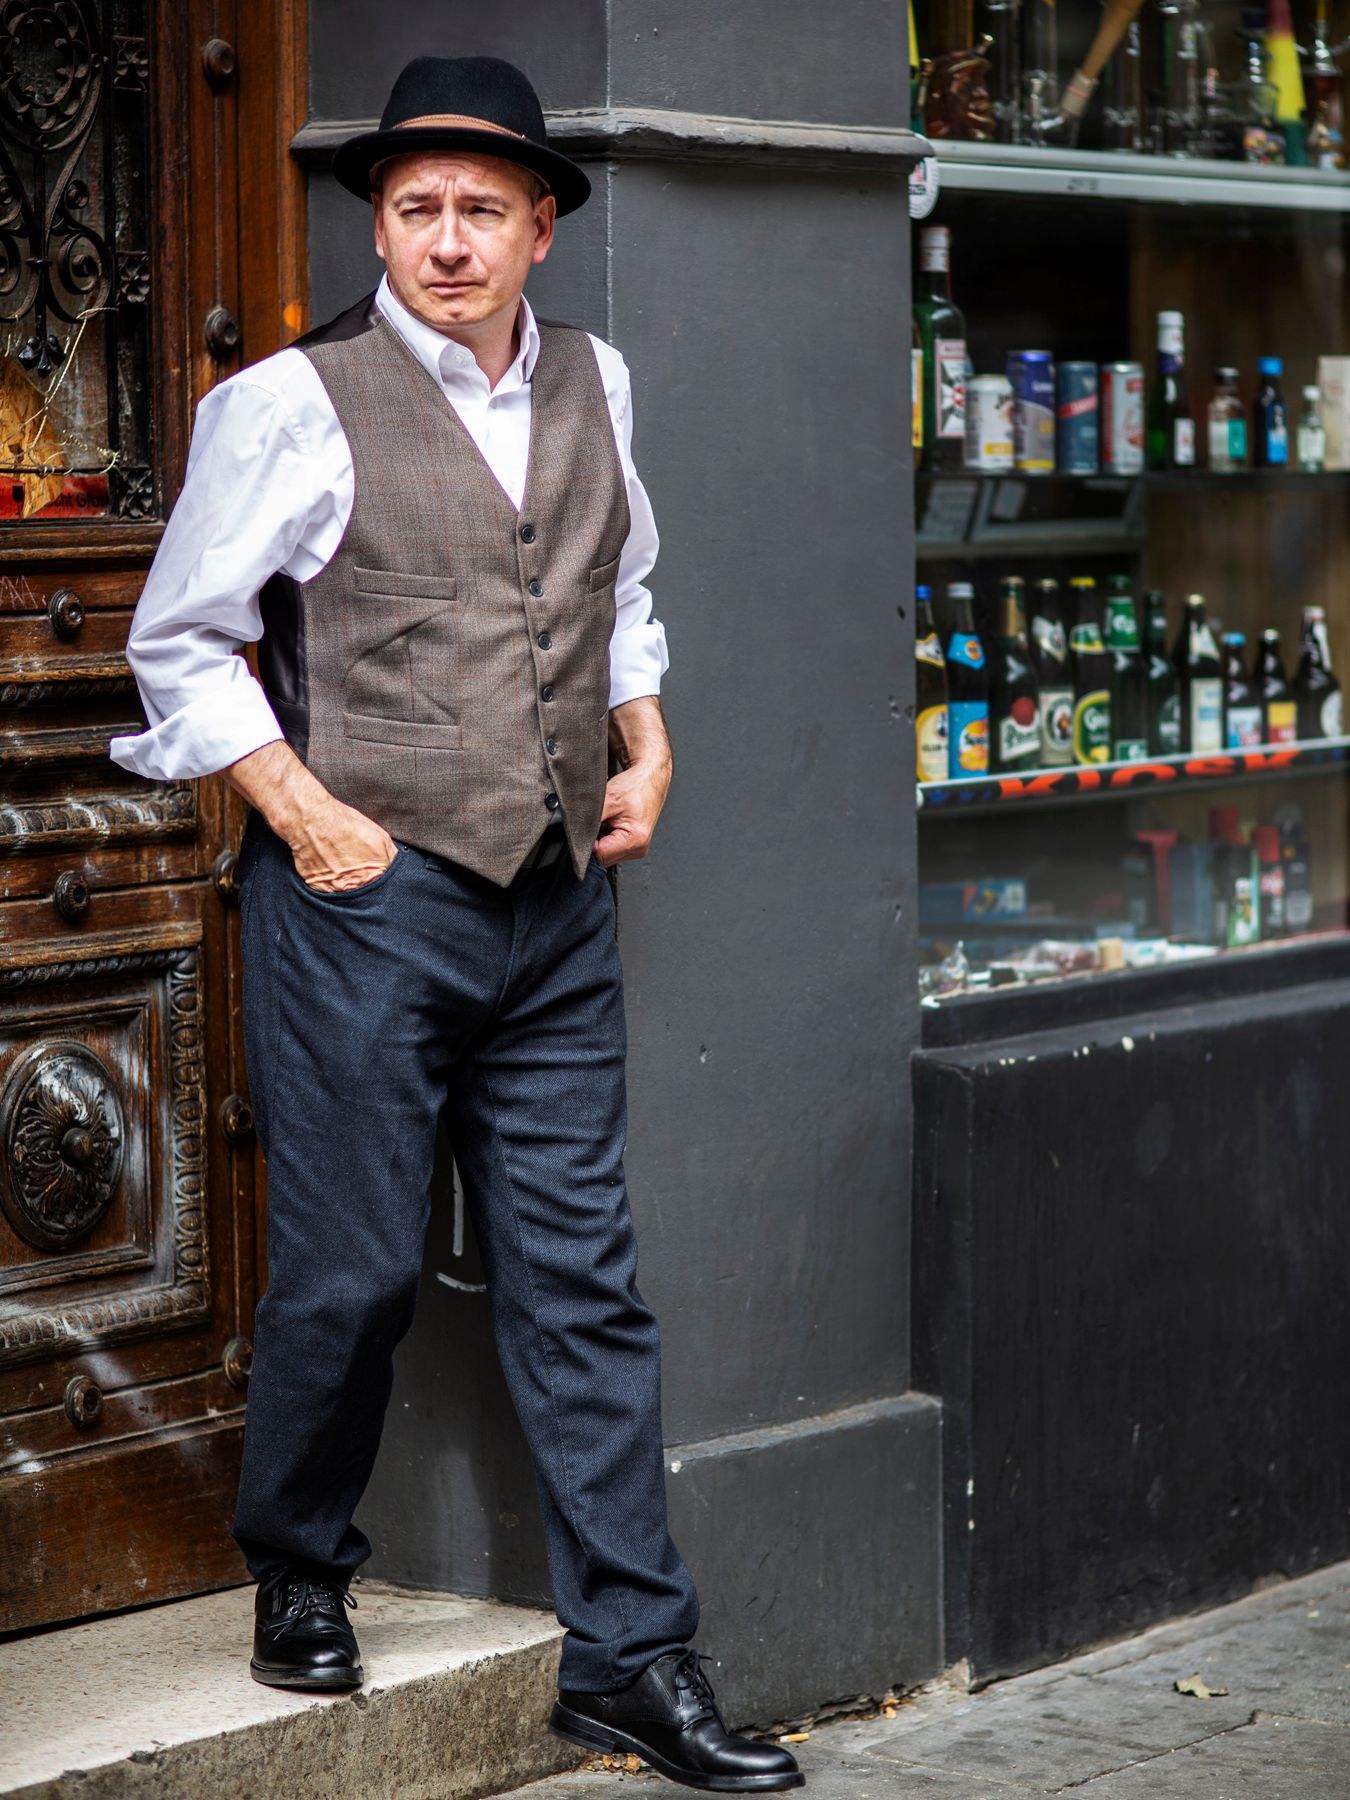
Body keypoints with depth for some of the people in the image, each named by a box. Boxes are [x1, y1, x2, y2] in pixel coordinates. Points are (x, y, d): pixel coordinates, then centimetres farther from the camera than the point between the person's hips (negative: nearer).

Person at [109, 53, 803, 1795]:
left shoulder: (594, 385, 11)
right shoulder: (292, 404, -6)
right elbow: (176, 642, -1)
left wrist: (646, 736, 12)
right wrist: (305, 815, -9)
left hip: (558, 900, 5)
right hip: (366, 894, -5)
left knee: (581, 1277, 6)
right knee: (352, 1271, 0)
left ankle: (629, 1656, 11)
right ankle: (299, 1577, 25)